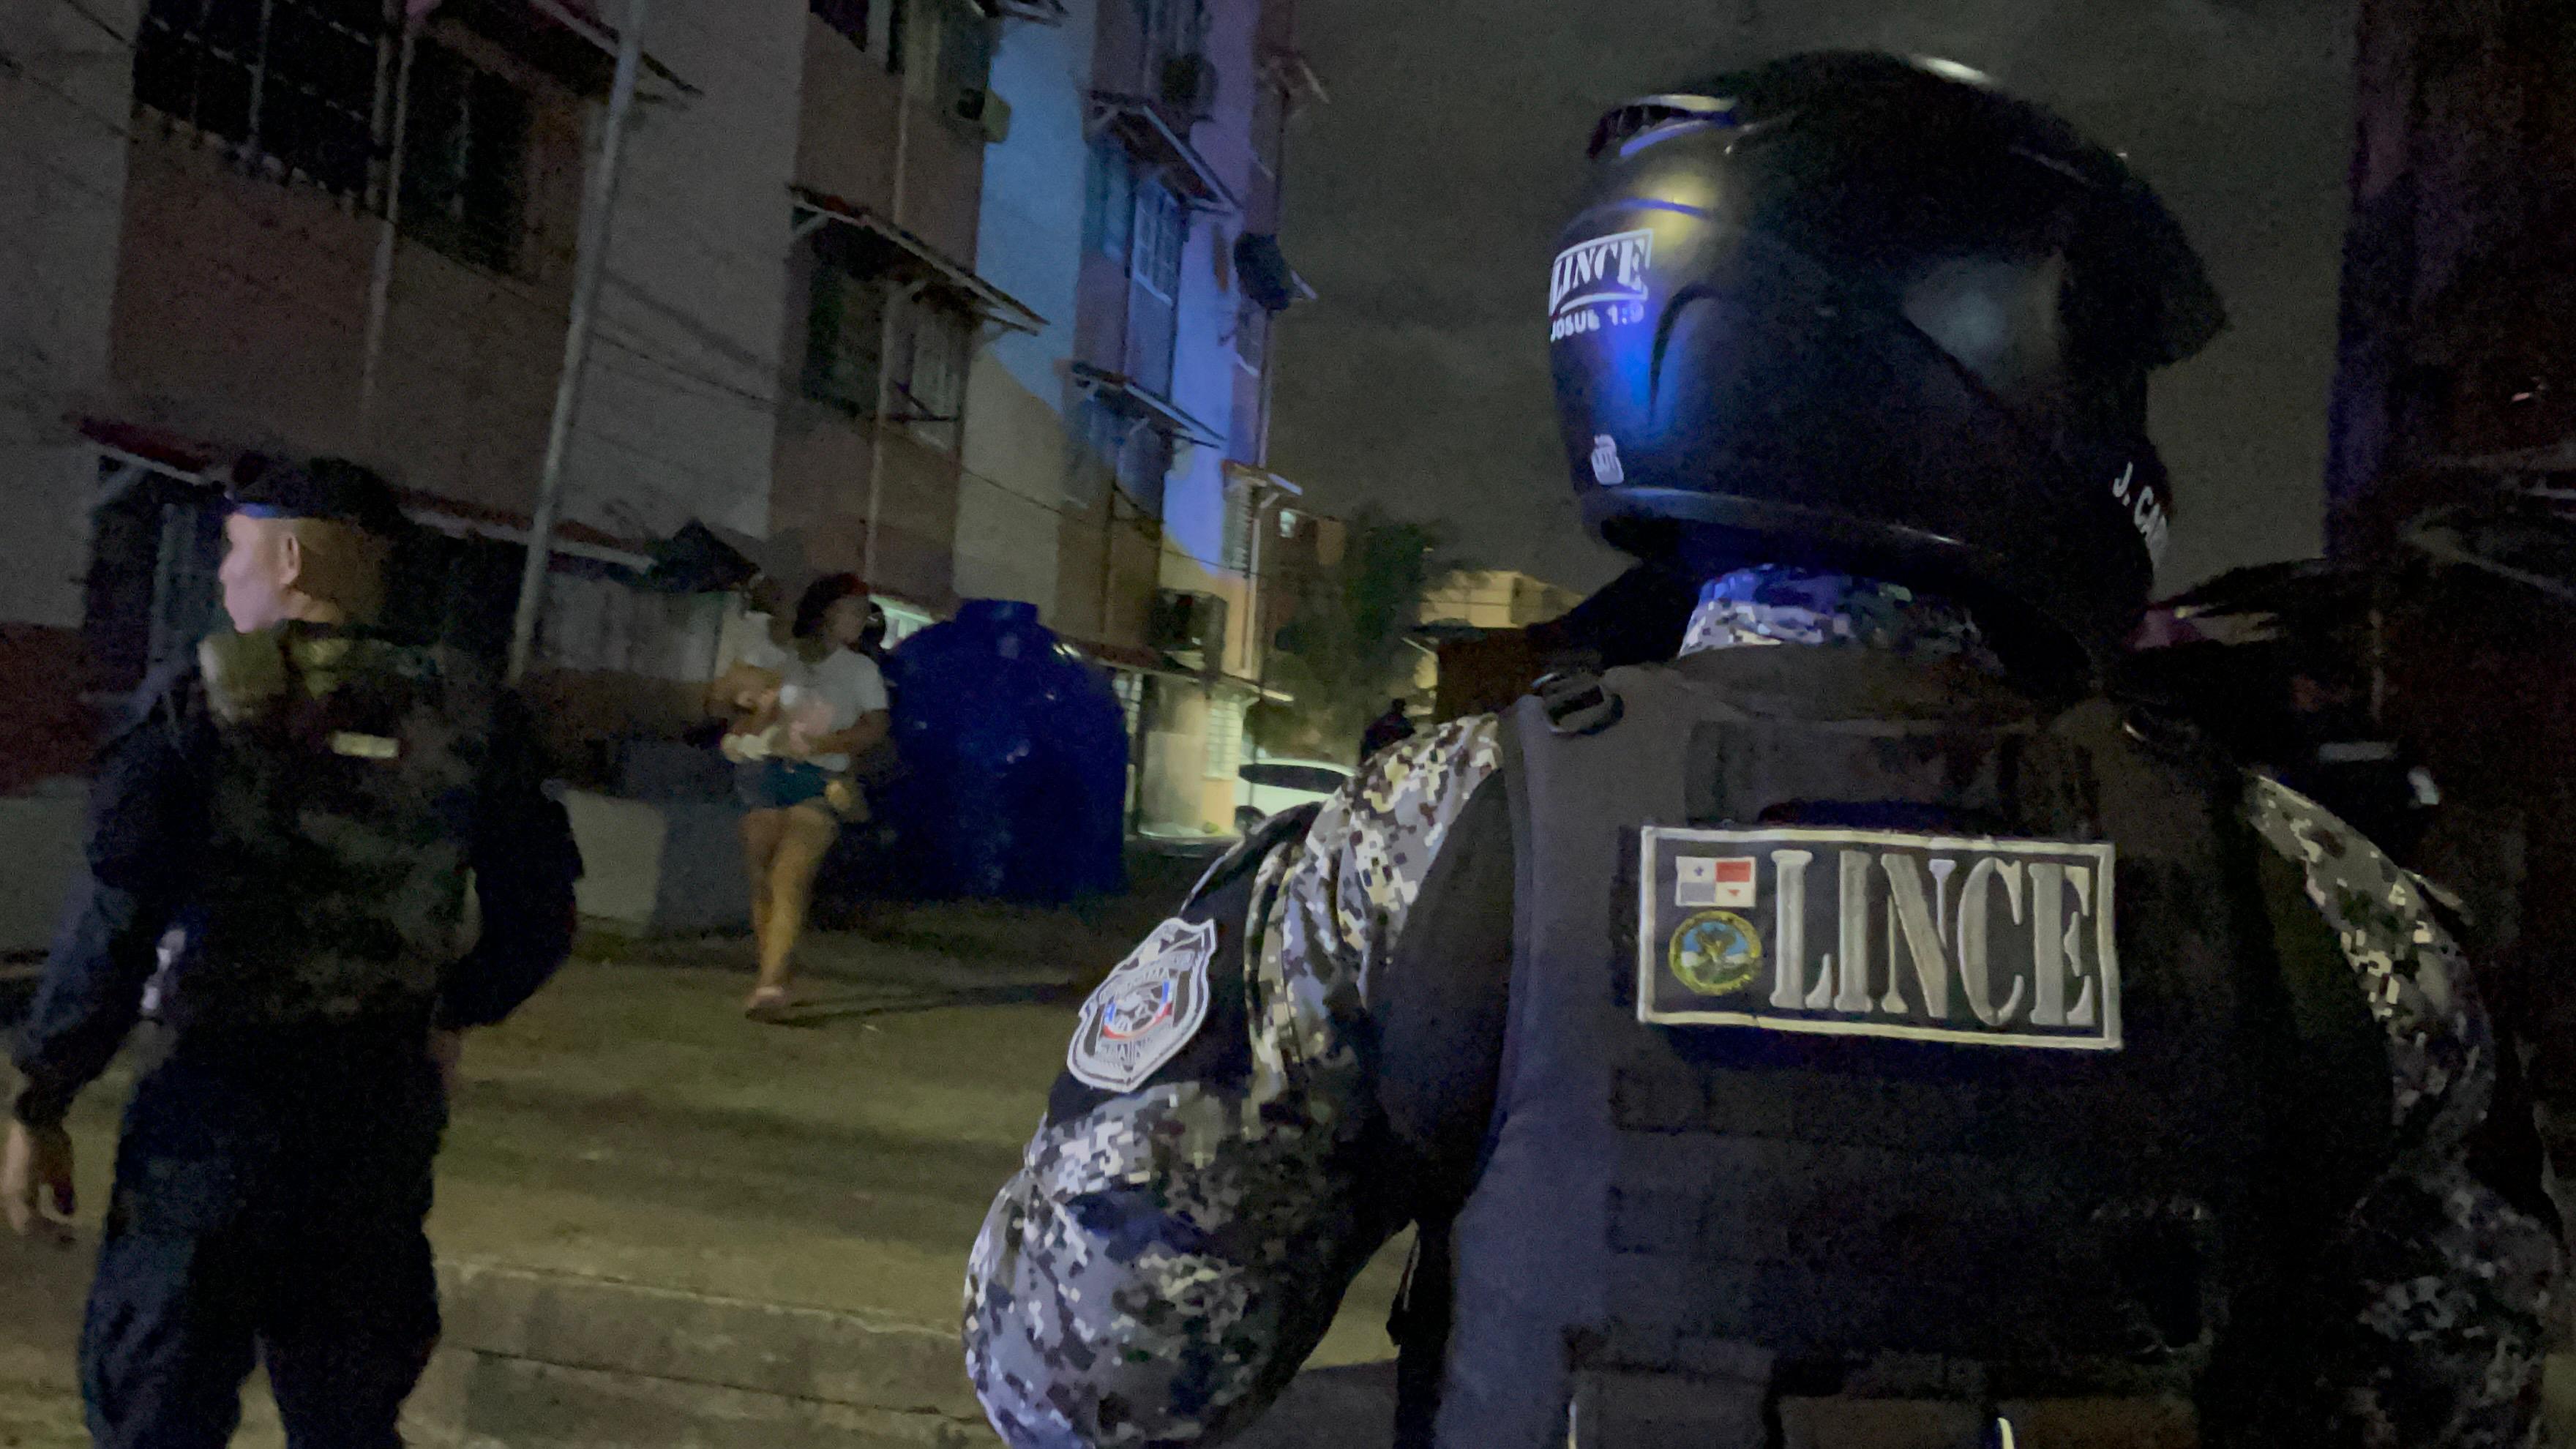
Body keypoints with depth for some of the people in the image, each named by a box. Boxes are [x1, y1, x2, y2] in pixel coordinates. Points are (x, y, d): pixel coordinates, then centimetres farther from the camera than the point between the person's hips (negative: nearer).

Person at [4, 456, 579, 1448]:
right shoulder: (466, 712, 1)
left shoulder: (200, 699, -9)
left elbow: (114, 922, -15)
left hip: (218, 1102, -4)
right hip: (387, 1103, 4)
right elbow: (536, 918, 3)